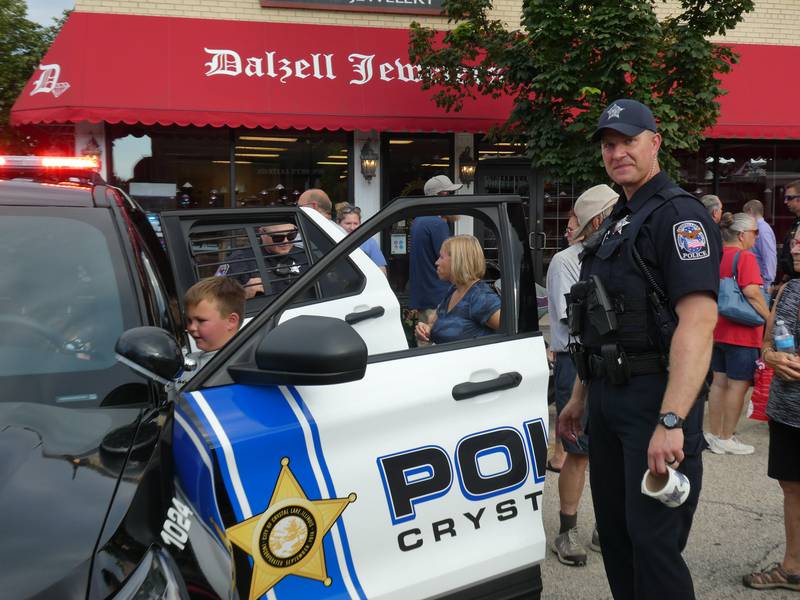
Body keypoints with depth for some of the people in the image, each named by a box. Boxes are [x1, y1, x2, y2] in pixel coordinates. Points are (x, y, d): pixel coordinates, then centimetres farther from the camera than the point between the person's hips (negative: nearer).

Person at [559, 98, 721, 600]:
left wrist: (671, 421, -30)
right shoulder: (618, 221, 17)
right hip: (609, 398, 9)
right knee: (615, 530, 17)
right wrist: (580, 395, 24)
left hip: (654, 397, -9)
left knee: (653, 541, -3)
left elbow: (698, 321, -23)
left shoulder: (680, 215, -12)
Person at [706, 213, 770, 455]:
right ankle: (725, 439, 9)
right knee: (738, 385, 2)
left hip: (718, 330, 8)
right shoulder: (745, 257, -16)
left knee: (719, 382, 14)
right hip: (742, 332, -8)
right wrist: (770, 320, -16)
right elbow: (752, 292, -25)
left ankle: (714, 435, 22)